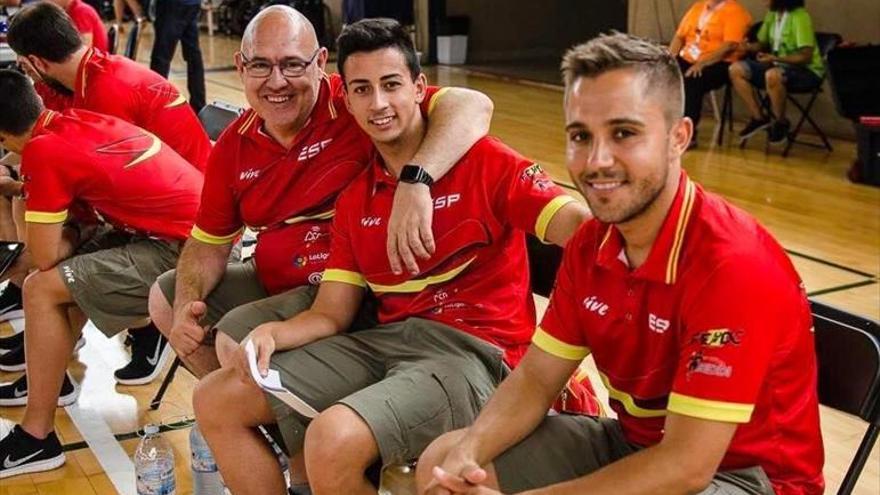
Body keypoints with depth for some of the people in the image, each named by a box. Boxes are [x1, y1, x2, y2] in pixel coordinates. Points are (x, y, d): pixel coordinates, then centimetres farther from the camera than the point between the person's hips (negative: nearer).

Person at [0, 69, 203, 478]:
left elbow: (45, 257, -11)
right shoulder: (83, 119, 10)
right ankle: (49, 377, 38)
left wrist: (70, 234, 7)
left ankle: (37, 439, 1)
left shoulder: (43, 151, -13)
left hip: (185, 248, -9)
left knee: (42, 290, -8)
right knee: (75, 266, 23)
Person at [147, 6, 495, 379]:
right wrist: (185, 305, -8)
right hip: (271, 283, 8)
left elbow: (472, 106, -34)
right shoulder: (232, 146, -1)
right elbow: (209, 242, 11)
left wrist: (416, 182, -51)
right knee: (165, 299, 16)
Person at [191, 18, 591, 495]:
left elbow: (578, 225, -19)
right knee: (215, 401, 3)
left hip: (471, 348, -6)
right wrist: (269, 334, -10)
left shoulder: (483, 160, -5)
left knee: (334, 440, -33)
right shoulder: (354, 197, 14)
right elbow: (331, 313, 11)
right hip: (384, 339, 7)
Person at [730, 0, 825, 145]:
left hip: (807, 71, -8)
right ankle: (758, 117, -1)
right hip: (779, 66, 8)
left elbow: (806, 56, -23)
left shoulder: (799, 17, -19)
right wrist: (749, 47, -6)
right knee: (736, 69, -7)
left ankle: (780, 123, -15)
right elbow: (763, 44, 16)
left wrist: (774, 58, -30)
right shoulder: (772, 14, 4)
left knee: (772, 75, -39)